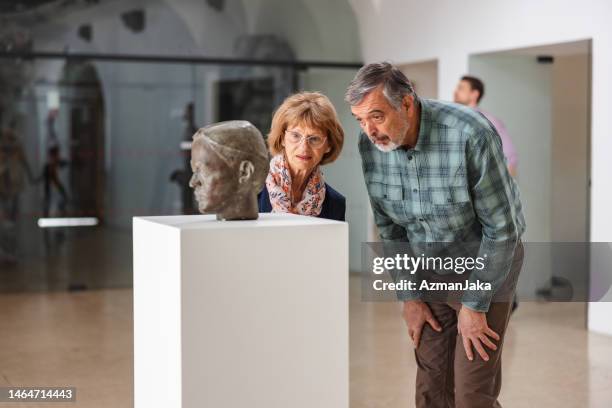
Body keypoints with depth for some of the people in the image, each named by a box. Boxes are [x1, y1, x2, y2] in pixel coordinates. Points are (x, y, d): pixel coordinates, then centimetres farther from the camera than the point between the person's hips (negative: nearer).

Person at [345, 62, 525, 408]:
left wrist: (474, 305, -16)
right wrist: (409, 295, 1)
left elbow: (502, 228, -21)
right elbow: (388, 227, 0)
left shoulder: (470, 135, -29)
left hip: (488, 259, -4)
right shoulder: (369, 146, -14)